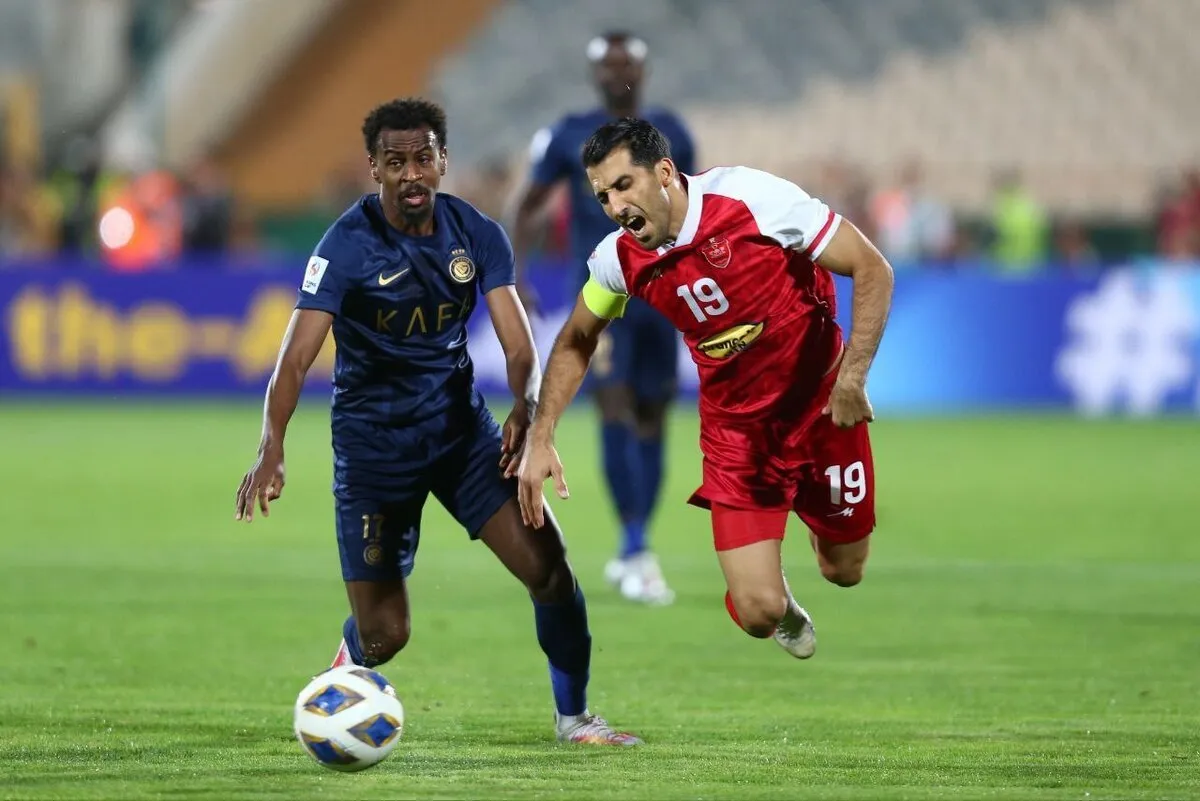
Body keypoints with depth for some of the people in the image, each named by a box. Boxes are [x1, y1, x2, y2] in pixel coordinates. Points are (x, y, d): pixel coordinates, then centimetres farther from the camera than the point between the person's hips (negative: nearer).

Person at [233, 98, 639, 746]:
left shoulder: (476, 236, -5)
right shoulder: (348, 245, -16)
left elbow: (518, 346, -8)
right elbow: (296, 357, -24)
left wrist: (525, 411, -31)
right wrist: (271, 449, -40)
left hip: (461, 424, 3)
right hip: (373, 443, -3)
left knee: (549, 565, -13)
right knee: (382, 634, -5)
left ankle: (573, 717, 9)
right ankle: (341, 682, 34)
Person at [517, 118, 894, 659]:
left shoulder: (752, 197, -23)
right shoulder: (619, 260, -10)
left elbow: (872, 269, -18)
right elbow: (576, 342, 10)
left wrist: (852, 376, -25)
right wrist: (540, 439, 2)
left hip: (823, 409, -2)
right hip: (735, 428, 2)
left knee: (845, 570, 13)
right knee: (758, 612, -9)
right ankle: (787, 612, 31)